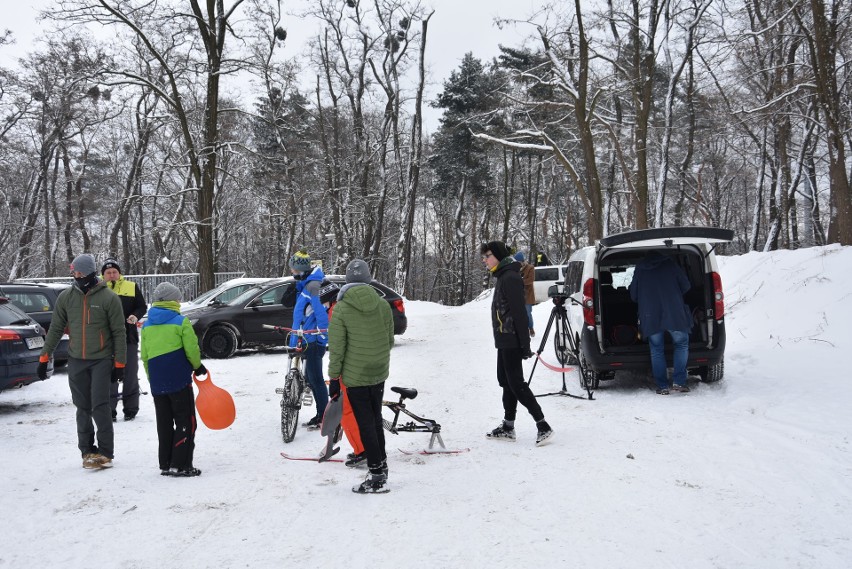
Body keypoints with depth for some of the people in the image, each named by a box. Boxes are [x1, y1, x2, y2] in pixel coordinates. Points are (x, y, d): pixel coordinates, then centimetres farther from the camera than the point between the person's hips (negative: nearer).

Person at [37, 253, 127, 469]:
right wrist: (44, 358, 7)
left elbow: (119, 333, -4)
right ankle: (87, 451, 15)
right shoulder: (66, 297, 4)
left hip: (101, 360, -4)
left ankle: (106, 452, 0)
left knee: (100, 407, -9)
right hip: (76, 362, 4)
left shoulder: (108, 297, -7)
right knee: (83, 408, 7)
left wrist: (119, 364, -6)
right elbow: (55, 329, 10)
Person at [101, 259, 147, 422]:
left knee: (130, 375, 7)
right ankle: (110, 410, 11)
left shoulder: (132, 287, 4)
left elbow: (142, 307, 7)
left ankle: (130, 410, 16)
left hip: (129, 337, 0)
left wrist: (135, 316, -13)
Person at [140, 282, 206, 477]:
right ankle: (180, 465, -4)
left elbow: (145, 357, 12)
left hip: (156, 383, 5)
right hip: (179, 381, -5)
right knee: (186, 422, 1)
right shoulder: (181, 322, -6)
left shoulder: (146, 325, 9)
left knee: (164, 424, 13)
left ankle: (165, 464, 16)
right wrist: (198, 367, 12)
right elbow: (192, 349, -6)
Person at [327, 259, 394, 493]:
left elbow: (336, 348, -12)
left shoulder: (341, 308, -13)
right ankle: (381, 465, 29)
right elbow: (390, 340, 9)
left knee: (365, 424, 2)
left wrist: (334, 378, -3)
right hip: (380, 373, 5)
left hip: (355, 376, -4)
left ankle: (377, 475, 4)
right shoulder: (382, 304, -1)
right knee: (375, 420, 19)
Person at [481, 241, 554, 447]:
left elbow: (519, 312, -21)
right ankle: (508, 427, 20)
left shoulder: (510, 278, -17)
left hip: (511, 341, -10)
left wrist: (524, 344, -23)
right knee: (506, 381, 13)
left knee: (516, 383, -9)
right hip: (504, 340, 10)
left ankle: (543, 426, -6)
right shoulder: (502, 277, 16)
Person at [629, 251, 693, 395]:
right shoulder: (670, 265, 7)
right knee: (681, 345, 14)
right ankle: (679, 382, 5)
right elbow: (686, 286, 7)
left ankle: (662, 386, 6)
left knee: (657, 350, 10)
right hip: (674, 314, -1)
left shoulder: (639, 269, 11)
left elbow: (633, 295, 13)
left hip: (650, 317, 1)